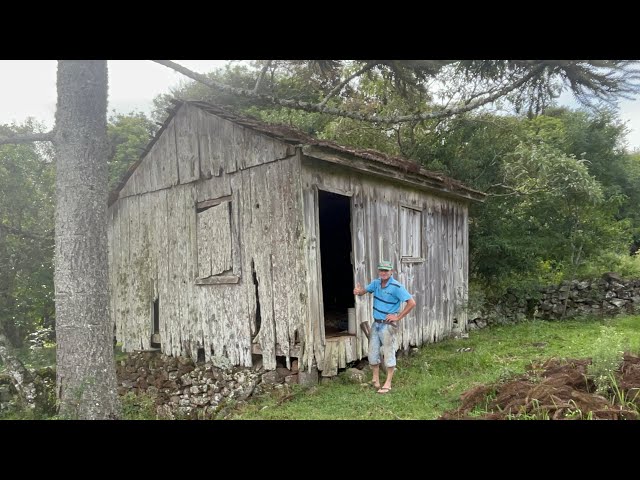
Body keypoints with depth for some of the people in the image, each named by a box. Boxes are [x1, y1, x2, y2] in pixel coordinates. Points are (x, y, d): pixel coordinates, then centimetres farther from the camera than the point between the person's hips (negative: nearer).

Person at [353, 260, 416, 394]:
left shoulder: (396, 287, -18)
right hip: (376, 323, 7)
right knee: (373, 352, 13)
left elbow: (412, 303, -20)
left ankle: (388, 383, 13)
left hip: (388, 325, -7)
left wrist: (398, 317, -17)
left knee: (389, 354, 2)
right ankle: (375, 379, 29)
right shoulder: (376, 283, 3)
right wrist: (358, 291, -18)